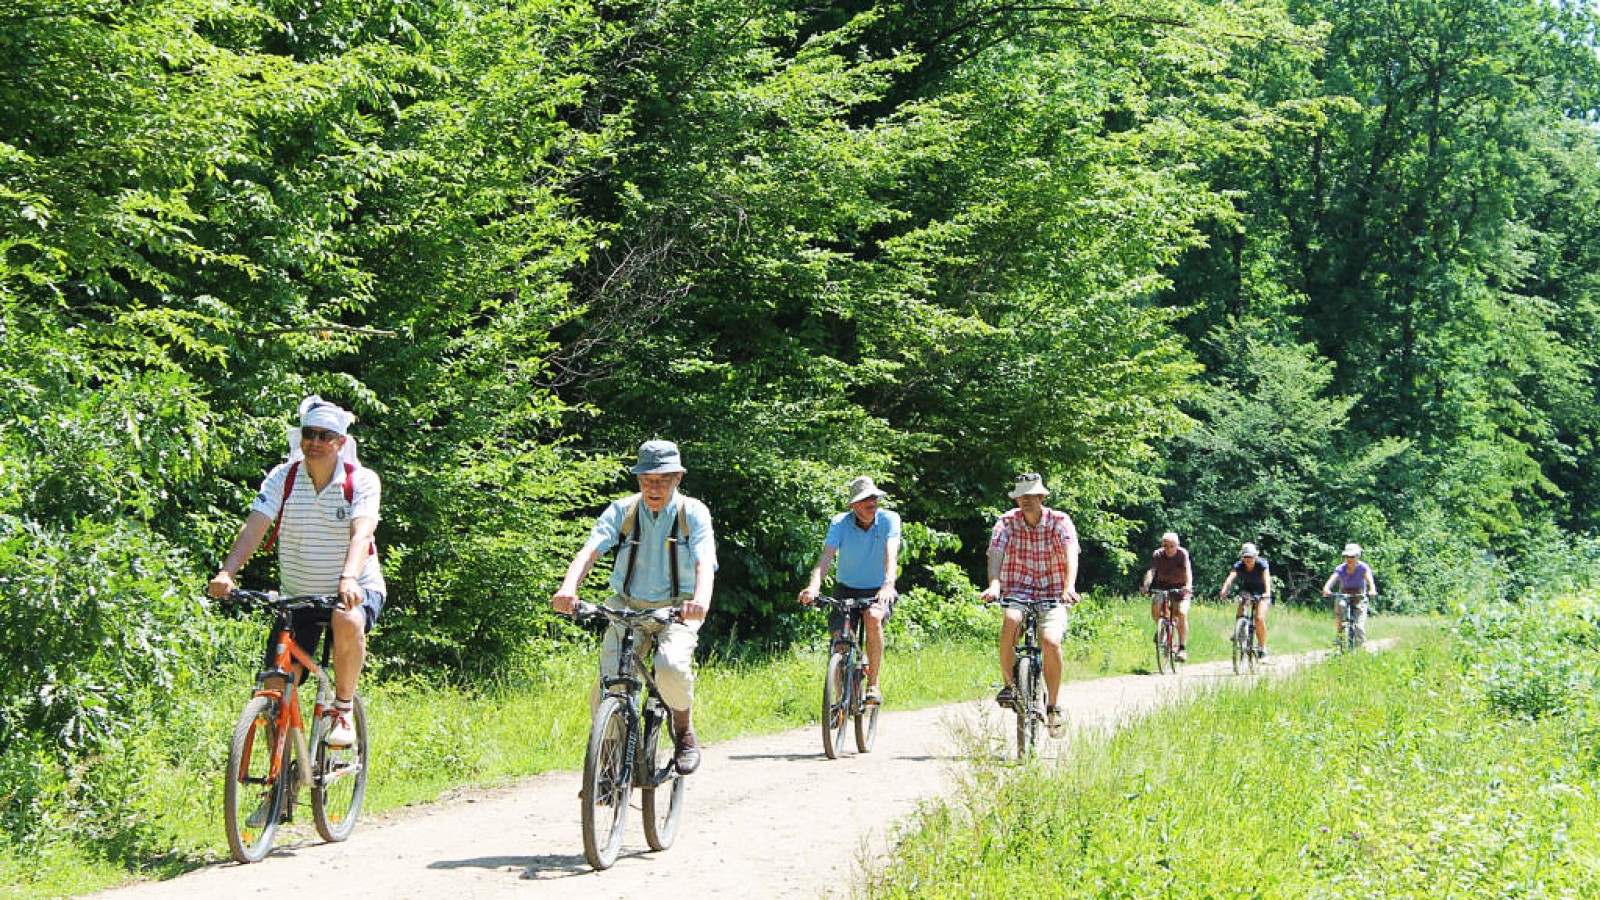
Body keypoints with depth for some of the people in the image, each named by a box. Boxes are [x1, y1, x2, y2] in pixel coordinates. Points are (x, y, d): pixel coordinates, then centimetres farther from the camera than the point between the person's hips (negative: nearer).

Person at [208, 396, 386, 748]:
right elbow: (254, 528, -17)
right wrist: (227, 572, -35)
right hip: (298, 595, 3)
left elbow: (361, 533, -27)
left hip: (357, 589, -3)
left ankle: (343, 710, -16)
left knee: (347, 621, -38)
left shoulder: (362, 481, -11)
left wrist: (349, 579, -47)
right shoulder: (282, 478, -4)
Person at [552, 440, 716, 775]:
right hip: (627, 608, 2)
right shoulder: (622, 511, -3)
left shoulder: (693, 513, -7)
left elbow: (704, 562, -23)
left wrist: (701, 599, -45)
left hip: (676, 609, -2)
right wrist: (569, 587, -40)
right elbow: (590, 549, -18)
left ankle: (684, 731, -2)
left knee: (671, 667, -31)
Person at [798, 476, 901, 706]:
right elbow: (826, 556, -22)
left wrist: (889, 583, -46)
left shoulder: (889, 519, -11)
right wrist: (814, 586, -41)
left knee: (873, 618, -34)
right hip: (846, 591, 2)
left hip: (878, 593, -2)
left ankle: (873, 684, -21)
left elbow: (891, 553, -27)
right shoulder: (840, 523, -9)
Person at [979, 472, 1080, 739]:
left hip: (1052, 596, -1)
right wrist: (993, 585, -36)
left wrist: (1069, 587, -40)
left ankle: (1053, 708, -5)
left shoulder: (1059, 521, -6)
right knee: (1010, 621, -34)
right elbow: (995, 553, -16)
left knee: (1051, 642, -25)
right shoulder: (1008, 521, -1)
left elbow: (1071, 554, -21)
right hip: (1017, 592, 1)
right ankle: (1009, 685, -15)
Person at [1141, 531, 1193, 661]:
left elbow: (1187, 570, -32)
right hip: (1162, 587, 2)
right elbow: (1151, 571, -27)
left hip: (1180, 589, -2)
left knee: (1182, 613, -25)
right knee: (1155, 609, -26)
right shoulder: (1158, 555, -13)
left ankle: (1182, 648, -21)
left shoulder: (1182, 554, -18)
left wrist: (1188, 586, -52)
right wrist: (1146, 585, -46)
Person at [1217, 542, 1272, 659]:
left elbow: (1266, 578, -38)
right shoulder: (1239, 566, -17)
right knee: (1239, 615, -22)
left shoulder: (1262, 564, -22)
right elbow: (1230, 578, -33)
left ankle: (1262, 647, -10)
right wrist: (1223, 591, -53)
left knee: (1259, 619, -22)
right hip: (1246, 591, 3)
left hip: (1261, 593, -3)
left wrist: (1267, 592, -57)